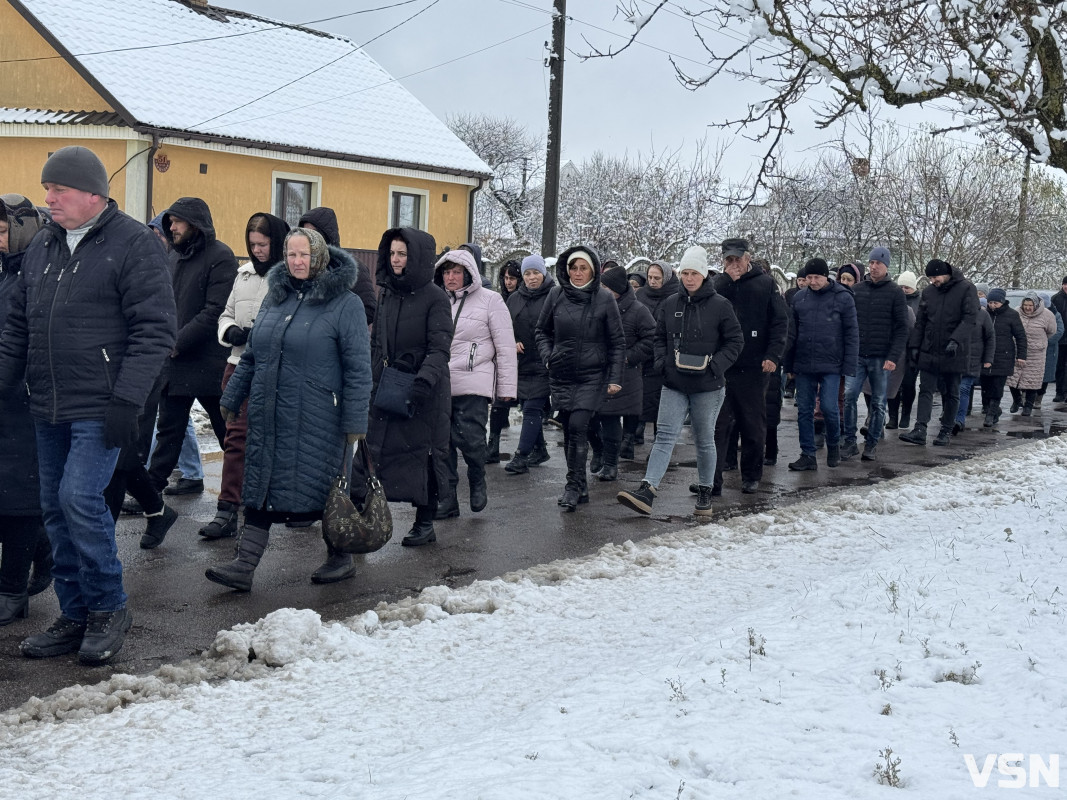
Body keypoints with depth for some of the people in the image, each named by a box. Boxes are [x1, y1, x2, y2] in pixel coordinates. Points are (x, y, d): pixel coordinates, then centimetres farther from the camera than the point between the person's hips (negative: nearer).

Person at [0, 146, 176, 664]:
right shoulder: (42, 245, 13)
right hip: (48, 408, 7)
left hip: (100, 408, -7)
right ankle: (76, 616, 20)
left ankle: (108, 609, 5)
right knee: (56, 509, 9)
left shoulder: (133, 243, -8)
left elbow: (154, 330, -14)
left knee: (80, 499, -14)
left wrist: (127, 400, -19)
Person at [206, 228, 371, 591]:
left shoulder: (345, 303, -6)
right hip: (267, 417, 5)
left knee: (325, 485, 3)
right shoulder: (274, 297, 12)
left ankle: (340, 557, 21)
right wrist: (231, 398, 21)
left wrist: (355, 421, -13)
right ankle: (244, 565, 7)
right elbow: (250, 355, 20)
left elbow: (358, 367, -9)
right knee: (260, 486, 4)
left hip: (317, 419, -5)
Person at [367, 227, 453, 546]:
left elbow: (440, 348, -13)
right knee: (375, 448, -2)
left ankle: (425, 522, 13)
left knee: (423, 453, 2)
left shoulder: (435, 297, -7)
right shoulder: (387, 293, 11)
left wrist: (425, 380, -27)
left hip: (424, 390, -5)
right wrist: (369, 378, 10)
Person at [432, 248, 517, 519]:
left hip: (473, 384, -4)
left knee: (469, 438, -12)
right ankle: (447, 498, 13)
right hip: (439, 384, 4)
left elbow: (506, 347, 0)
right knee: (442, 443, 3)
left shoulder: (489, 300, 0)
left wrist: (507, 387, -3)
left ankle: (478, 482, 17)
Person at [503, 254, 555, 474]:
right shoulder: (514, 299, 11)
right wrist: (512, 343, -1)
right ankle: (539, 450, 29)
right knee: (528, 407, 14)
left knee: (532, 409, -10)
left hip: (544, 365, -6)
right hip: (522, 363, 6)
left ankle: (521, 457, -11)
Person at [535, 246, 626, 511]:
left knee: (578, 426, -16)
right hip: (561, 376, 3)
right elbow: (542, 330, 17)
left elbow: (617, 342, 1)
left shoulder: (604, 298, -3)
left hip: (592, 376, -3)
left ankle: (574, 486, -7)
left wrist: (615, 378, -4)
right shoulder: (557, 296, 3)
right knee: (569, 431, 7)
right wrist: (547, 355, 1)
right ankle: (580, 487, 18)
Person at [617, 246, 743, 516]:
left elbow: (735, 341, -2)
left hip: (707, 387, -3)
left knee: (704, 441, 9)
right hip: (674, 385, 3)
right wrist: (662, 362, 1)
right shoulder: (671, 305, 7)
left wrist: (715, 366, -12)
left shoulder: (720, 306, -5)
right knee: (664, 436, -7)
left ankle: (705, 493, 23)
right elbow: (660, 337, 17)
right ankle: (647, 491, -17)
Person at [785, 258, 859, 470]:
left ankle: (833, 445, 19)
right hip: (804, 365, 4)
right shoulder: (800, 298, 7)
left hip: (831, 366, -4)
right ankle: (808, 455, 12)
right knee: (804, 410, 5)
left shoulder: (843, 298, -3)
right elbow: (792, 333, 13)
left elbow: (852, 334, -2)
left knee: (829, 407, -7)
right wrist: (789, 365, 9)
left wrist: (849, 366, -8)